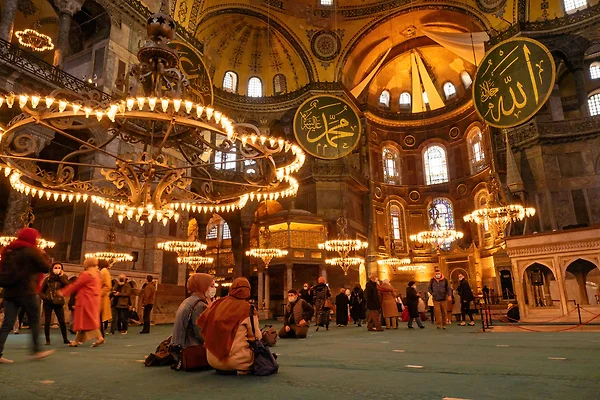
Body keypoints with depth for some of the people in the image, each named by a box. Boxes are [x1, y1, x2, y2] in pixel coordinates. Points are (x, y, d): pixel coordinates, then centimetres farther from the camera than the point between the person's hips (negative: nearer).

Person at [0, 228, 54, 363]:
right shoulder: (31, 250, -7)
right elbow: (46, 268, -3)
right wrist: (43, 255, 10)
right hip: (26, 292, -6)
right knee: (34, 322, 5)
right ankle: (37, 351, 9)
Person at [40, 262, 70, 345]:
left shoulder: (63, 278, 7)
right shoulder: (48, 279, 5)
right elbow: (41, 291, 8)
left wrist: (61, 277, -10)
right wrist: (46, 298, -10)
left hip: (58, 303, 0)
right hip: (48, 303, 0)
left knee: (62, 321, -2)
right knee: (47, 321, 0)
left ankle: (65, 339, 8)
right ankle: (47, 340, 12)